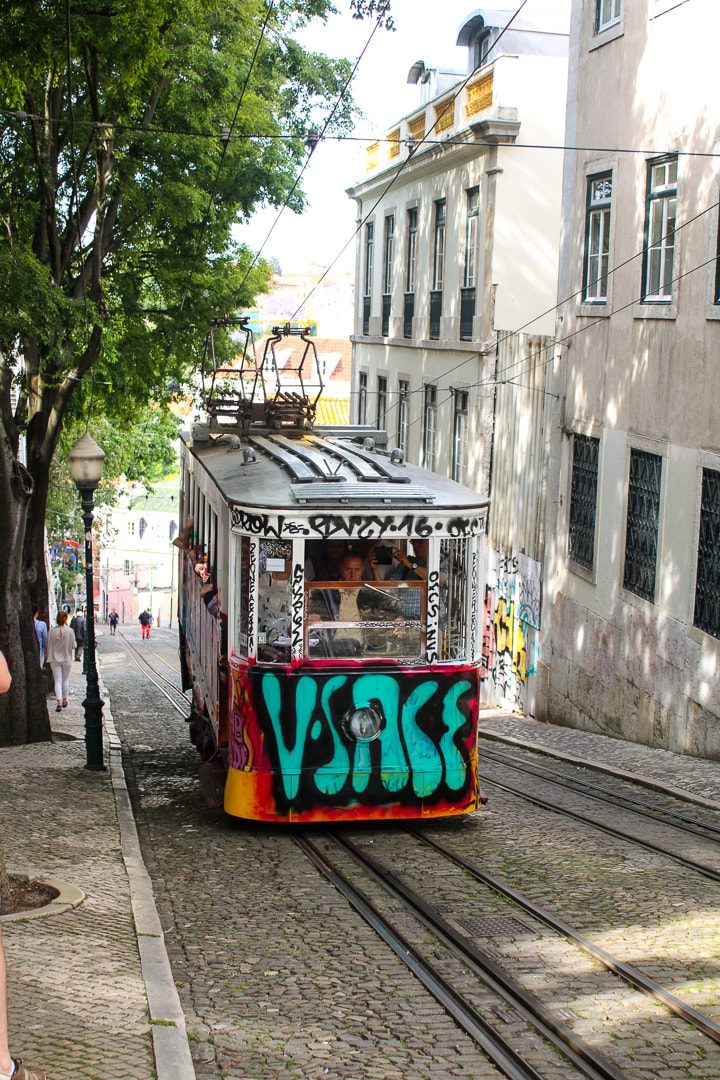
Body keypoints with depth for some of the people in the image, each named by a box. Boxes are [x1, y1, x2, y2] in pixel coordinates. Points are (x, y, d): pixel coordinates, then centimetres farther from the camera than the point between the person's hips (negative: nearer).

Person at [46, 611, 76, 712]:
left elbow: (48, 645, 0)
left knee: (57, 681, 2)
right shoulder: (69, 631, -12)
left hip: (55, 659, 1)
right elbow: (73, 646, -8)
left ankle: (59, 702, -11)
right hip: (67, 659, -1)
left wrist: (49, 658, 13)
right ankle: (64, 700, 25)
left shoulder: (52, 631, -7)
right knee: (65, 680, 15)